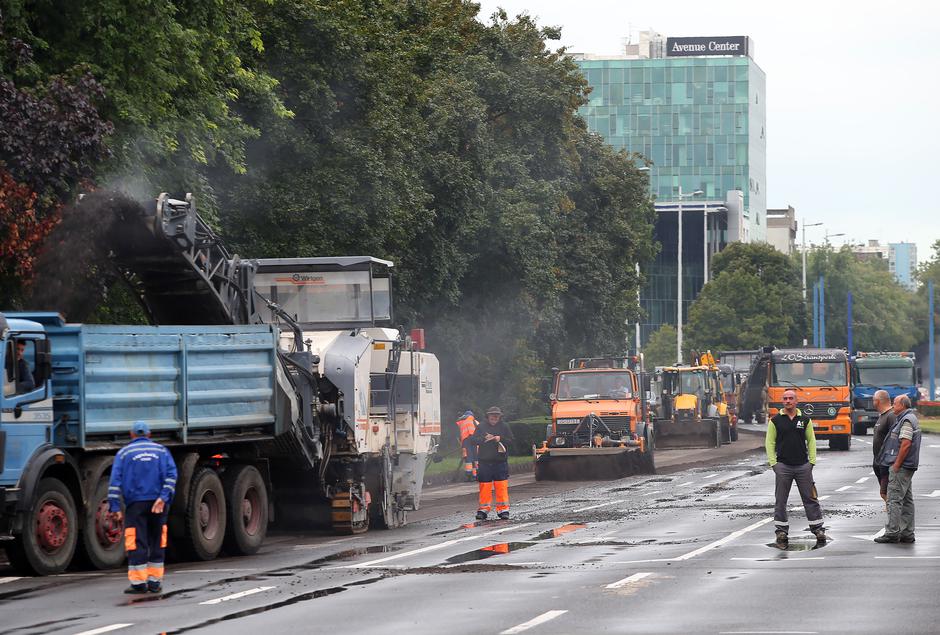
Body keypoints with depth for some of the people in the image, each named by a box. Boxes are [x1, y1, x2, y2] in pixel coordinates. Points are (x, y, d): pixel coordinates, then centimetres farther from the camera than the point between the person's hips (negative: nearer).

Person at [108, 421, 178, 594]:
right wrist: (163, 497, -10)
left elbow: (115, 482, -2)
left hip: (136, 503, -2)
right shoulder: (161, 451, 13)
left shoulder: (124, 453, 8)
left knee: (136, 543, -2)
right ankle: (155, 582, 11)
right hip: (158, 503, 2)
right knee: (157, 542, 11)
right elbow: (171, 474, -3)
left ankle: (138, 582, -8)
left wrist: (115, 508, -5)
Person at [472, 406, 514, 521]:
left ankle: (503, 509, 0)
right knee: (485, 486, 1)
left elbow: (510, 440, 6)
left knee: (501, 486, -5)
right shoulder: (481, 427, 8)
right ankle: (484, 508, 9)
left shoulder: (504, 427, 8)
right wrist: (484, 439, -15)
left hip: (500, 461, -1)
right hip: (485, 461, 1)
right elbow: (474, 440, 2)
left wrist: (500, 439, -10)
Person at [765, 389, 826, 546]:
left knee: (810, 498, 3)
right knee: (781, 500, 1)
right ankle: (782, 531, 9)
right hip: (783, 466, -1)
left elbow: (811, 440, 11)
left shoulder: (805, 420, 7)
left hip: (803, 466, 1)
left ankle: (817, 529, 10)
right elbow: (769, 442, 4)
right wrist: (773, 463, -4)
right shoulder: (776, 421, 3)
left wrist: (812, 461, 3)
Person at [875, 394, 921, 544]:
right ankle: (907, 533, 14)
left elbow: (906, 444, -23)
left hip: (901, 467, -11)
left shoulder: (906, 420, -15)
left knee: (894, 499, -9)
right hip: (907, 467, 11)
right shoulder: (911, 418, 19)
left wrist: (896, 465, -20)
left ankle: (892, 532, -10)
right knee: (906, 500, 11)